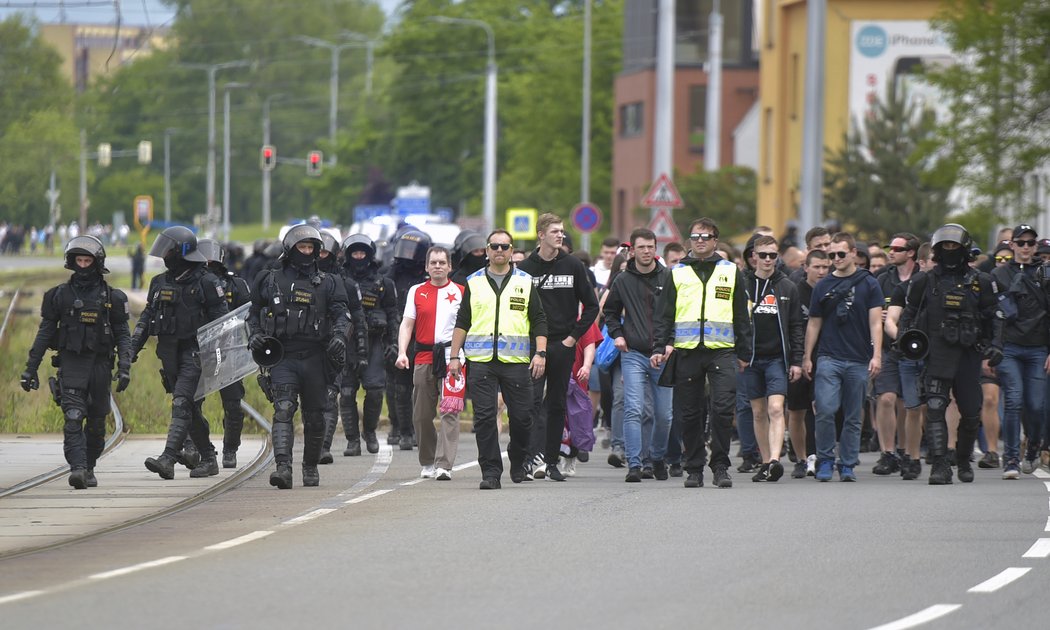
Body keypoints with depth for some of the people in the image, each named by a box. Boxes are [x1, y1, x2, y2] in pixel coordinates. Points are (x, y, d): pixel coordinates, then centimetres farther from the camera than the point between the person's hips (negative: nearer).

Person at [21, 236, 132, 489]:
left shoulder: (112, 297, 4)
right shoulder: (60, 295, 5)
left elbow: (123, 335, 4)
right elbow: (44, 333, 8)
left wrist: (125, 368, -8)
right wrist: (31, 368, 5)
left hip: (100, 364, 1)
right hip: (71, 363, -1)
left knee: (97, 423, 8)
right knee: (73, 418, -16)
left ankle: (89, 468, 24)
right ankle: (77, 469, -26)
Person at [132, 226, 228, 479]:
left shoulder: (206, 282, -7)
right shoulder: (160, 282, 12)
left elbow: (222, 319, -6)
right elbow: (147, 317, 16)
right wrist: (133, 346, 6)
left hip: (194, 353, -7)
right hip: (169, 354, 7)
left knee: (182, 404, -17)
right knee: (191, 409, 12)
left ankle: (167, 460, -28)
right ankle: (209, 460, 22)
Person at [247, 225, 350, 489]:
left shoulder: (327, 284, 9)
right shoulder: (269, 281, 11)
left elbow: (341, 313, -1)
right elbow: (254, 313, 20)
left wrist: (339, 335, -22)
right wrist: (255, 335, 1)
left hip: (314, 358, 1)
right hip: (282, 357, -1)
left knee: (314, 416, 9)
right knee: (283, 410, -17)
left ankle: (311, 467, 26)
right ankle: (283, 467, -28)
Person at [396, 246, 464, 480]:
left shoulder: (461, 292, 7)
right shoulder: (416, 292, 12)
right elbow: (407, 324, 7)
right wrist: (402, 352, -7)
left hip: (451, 357, -3)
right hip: (424, 357, 3)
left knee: (450, 412, -12)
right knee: (422, 415, 7)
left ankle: (444, 465, -17)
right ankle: (428, 463, 23)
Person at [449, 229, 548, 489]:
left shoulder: (525, 282, 9)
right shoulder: (474, 282, 12)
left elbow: (539, 320, 9)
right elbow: (462, 322, 14)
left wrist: (540, 353, -3)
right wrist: (455, 356, 7)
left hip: (516, 360, 0)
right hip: (480, 360, 0)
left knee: (521, 416, 1)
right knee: (484, 417, -6)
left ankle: (518, 463, 24)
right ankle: (490, 472, -3)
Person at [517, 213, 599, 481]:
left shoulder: (573, 266, 5)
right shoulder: (525, 268, 2)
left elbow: (591, 306, 9)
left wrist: (574, 336, 0)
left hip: (563, 346, 2)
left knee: (557, 404, 6)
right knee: (534, 400, -14)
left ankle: (552, 460, 11)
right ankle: (537, 456, -22)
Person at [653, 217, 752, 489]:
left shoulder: (731, 272, 11)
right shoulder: (678, 273, 12)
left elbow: (742, 316, 14)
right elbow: (664, 314, 11)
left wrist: (744, 353, 10)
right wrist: (659, 347, 0)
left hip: (722, 351, -1)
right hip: (686, 352, 1)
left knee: (723, 409, -13)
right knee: (691, 414, 4)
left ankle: (721, 466, -3)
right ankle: (694, 469, 12)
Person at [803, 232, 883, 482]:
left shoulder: (869, 285, 5)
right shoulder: (823, 286, 10)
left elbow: (875, 323, 1)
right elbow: (814, 324, 15)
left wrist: (876, 355, -10)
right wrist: (807, 357, 12)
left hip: (858, 361, 0)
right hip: (828, 358, 0)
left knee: (853, 417, 4)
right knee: (825, 410, -14)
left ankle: (847, 465, 12)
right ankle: (825, 461, -1)